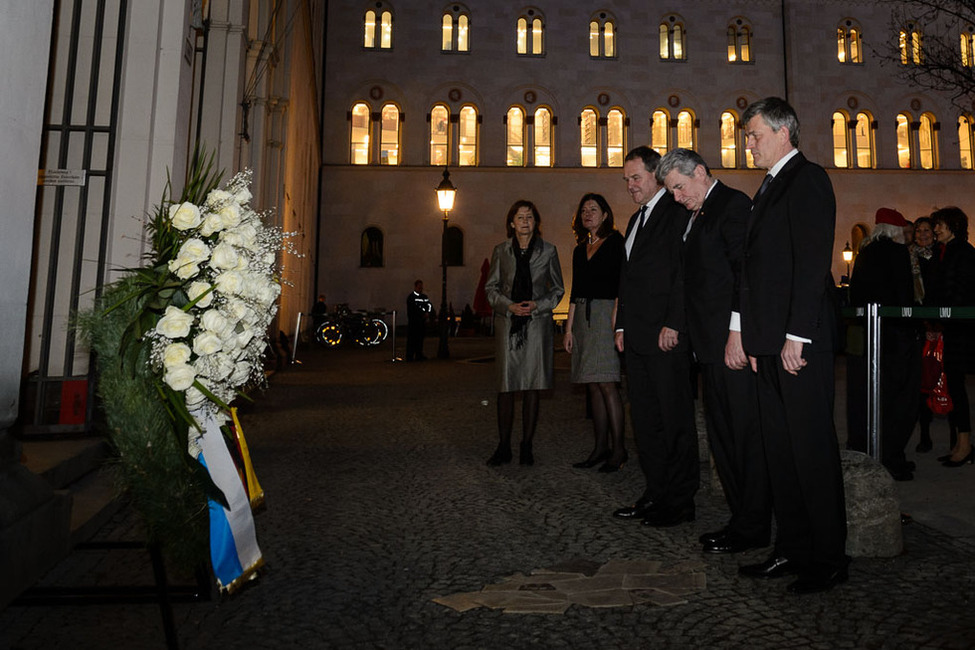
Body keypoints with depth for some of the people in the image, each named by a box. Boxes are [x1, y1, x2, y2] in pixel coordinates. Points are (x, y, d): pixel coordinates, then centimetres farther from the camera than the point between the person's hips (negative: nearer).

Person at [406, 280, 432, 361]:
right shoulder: (411, 297, -6)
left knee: (420, 339, 10)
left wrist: (427, 313, -11)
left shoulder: (424, 296, 16)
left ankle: (419, 355, 17)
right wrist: (424, 313, -11)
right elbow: (415, 308, -16)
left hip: (422, 321, 7)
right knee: (412, 339, -4)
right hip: (413, 322, -7)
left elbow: (430, 305, 7)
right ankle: (410, 356, -1)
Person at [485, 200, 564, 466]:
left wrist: (537, 305, -7)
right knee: (506, 384, -1)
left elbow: (558, 289, 10)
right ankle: (503, 447, 8)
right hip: (508, 324, 0)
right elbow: (491, 288, 10)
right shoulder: (501, 251, 8)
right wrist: (509, 306, -8)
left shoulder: (548, 251, 6)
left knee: (532, 385, 2)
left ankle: (527, 447, 12)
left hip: (537, 323, 0)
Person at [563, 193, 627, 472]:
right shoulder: (580, 250, 18)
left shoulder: (615, 241, -1)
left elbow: (621, 283, -8)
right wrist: (569, 328, 12)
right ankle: (601, 447, 12)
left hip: (606, 314, -6)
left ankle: (618, 449, -3)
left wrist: (615, 319, -17)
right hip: (583, 317, 7)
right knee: (592, 386, 6)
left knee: (605, 383, -11)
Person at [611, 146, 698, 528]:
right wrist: (622, 326, 17)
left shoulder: (677, 212, -6)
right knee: (645, 420, 12)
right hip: (637, 338, 9)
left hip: (667, 337, -9)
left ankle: (680, 502, 10)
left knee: (675, 421, 0)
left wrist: (673, 325, -18)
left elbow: (683, 273, -14)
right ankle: (656, 494, 21)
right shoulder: (636, 219, 22)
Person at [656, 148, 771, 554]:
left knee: (745, 434, -2)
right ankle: (741, 519, 22)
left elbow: (747, 271, -14)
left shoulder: (733, 204, -6)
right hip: (710, 344, 10)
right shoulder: (697, 215, 21)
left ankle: (752, 528, 8)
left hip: (733, 340, -10)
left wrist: (738, 332, -19)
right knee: (721, 435, 12)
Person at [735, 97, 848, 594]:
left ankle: (829, 559, 11)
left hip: (800, 342, -9)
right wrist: (746, 337, 15)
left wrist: (796, 337, -19)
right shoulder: (768, 189, 22)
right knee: (779, 448, 12)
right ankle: (792, 550, 22)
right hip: (769, 343, 9)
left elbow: (813, 261, -15)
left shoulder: (807, 179, -6)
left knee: (812, 448, -2)